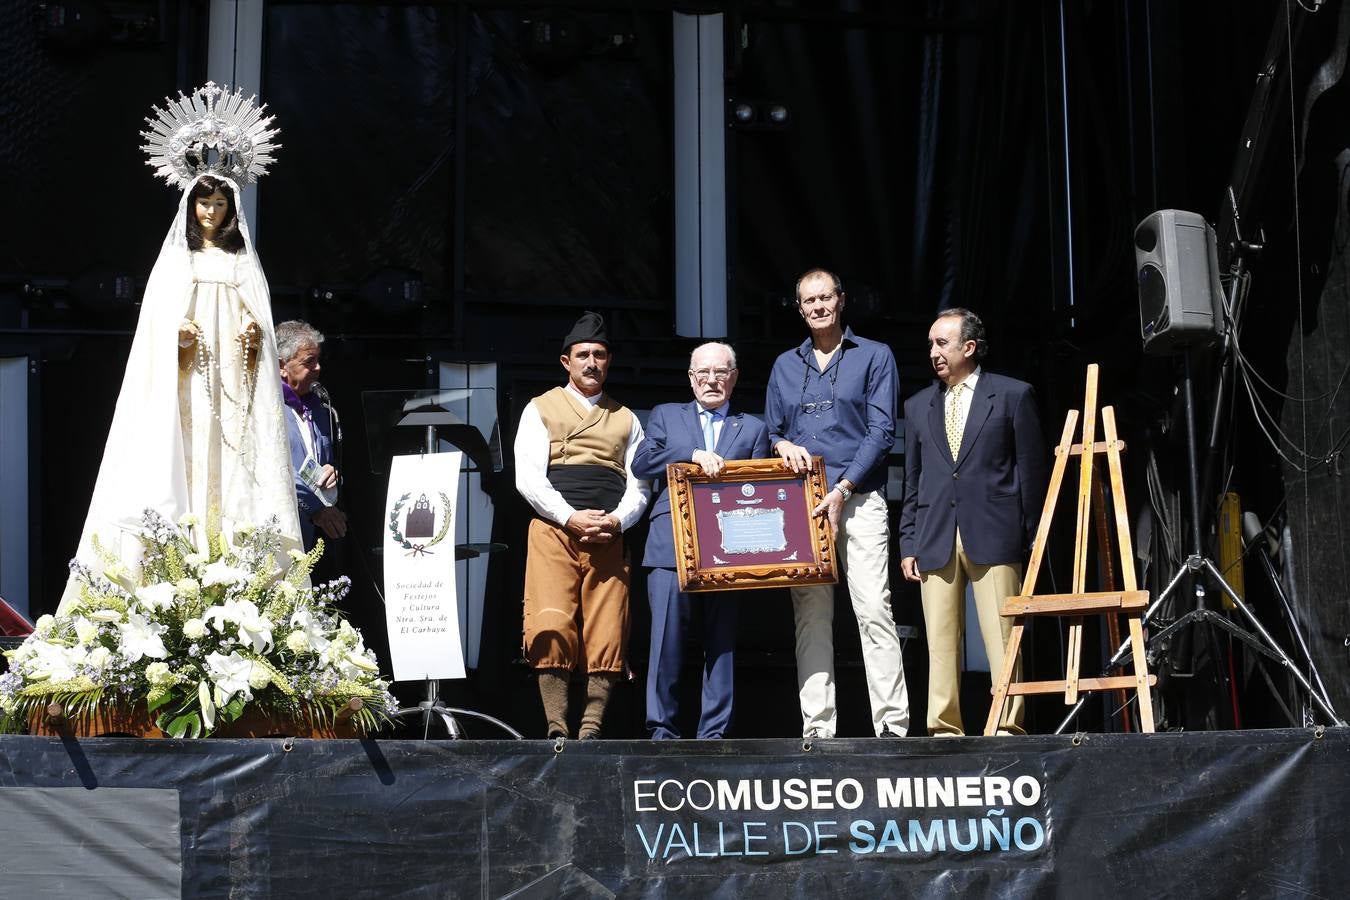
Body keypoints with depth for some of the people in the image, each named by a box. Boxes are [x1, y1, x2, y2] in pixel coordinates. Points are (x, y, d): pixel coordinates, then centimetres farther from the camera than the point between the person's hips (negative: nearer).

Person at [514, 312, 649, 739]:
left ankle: (591, 732, -4)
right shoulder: (541, 409, 13)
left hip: (609, 539, 2)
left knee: (607, 635, -6)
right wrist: (571, 518, -13)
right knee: (551, 629, -15)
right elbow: (528, 478, 1)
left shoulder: (625, 420, 21)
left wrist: (616, 521, -8)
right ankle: (557, 731, -12)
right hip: (553, 532, -2)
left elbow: (638, 486, 13)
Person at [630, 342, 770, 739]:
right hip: (671, 546, -1)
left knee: (722, 640, 1)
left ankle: (714, 732, 4)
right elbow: (642, 462, 3)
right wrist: (694, 455, -11)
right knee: (667, 635, -9)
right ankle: (662, 730, -5)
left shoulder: (753, 428, 19)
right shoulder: (667, 416, 18)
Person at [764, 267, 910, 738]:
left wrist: (841, 491, -10)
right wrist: (783, 446, -3)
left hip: (858, 499, -3)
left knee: (874, 610, -12)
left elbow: (881, 431, -1)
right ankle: (817, 727, -3)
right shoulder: (785, 366, 18)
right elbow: (771, 431, 22)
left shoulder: (874, 356, 6)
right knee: (810, 616, -2)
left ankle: (891, 724, -14)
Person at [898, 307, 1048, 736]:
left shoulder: (1013, 395, 6)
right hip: (936, 537, 3)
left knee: (1001, 639, -6)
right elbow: (912, 481, 17)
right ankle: (944, 730, 3)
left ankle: (1008, 728, -4)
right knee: (940, 641, 0)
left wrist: (1028, 534, 0)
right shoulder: (918, 406, 17)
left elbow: (1031, 470, 5)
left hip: (993, 535, -3)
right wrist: (908, 544, 9)